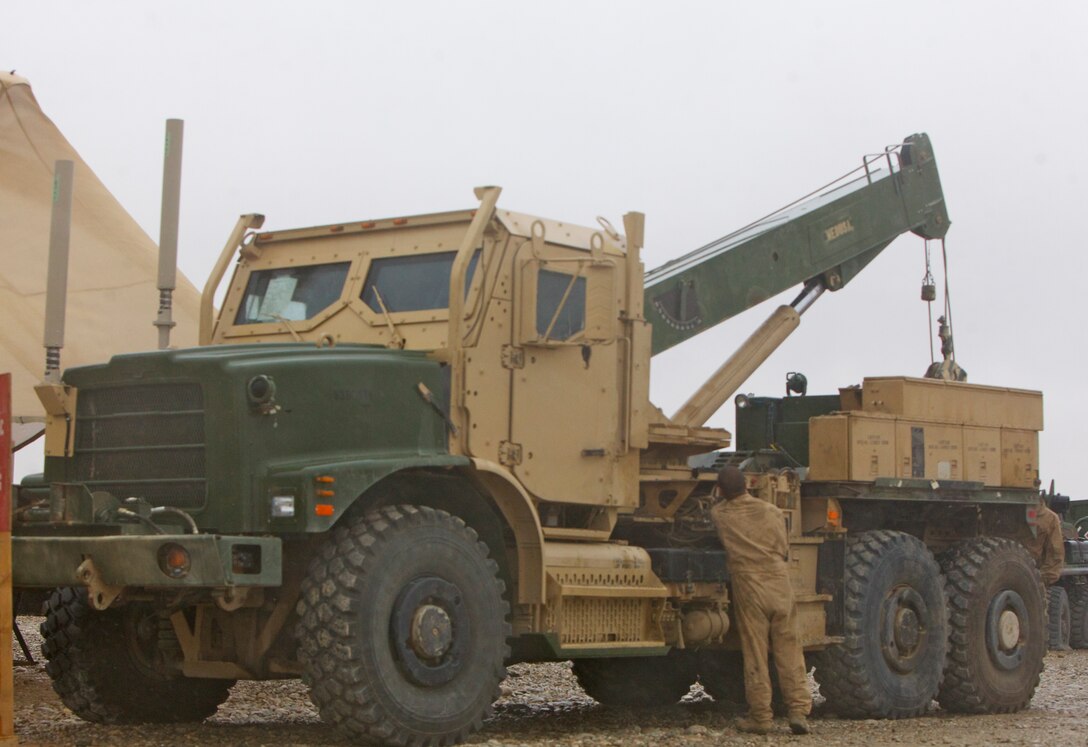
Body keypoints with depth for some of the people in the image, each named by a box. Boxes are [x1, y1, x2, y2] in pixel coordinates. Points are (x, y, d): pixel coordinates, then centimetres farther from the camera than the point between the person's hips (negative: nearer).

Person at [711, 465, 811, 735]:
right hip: (780, 586, 2)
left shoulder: (719, 514, 0)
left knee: (755, 655, 2)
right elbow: (785, 550, 14)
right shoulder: (773, 512, 5)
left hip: (748, 588, -2)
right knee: (788, 651, 5)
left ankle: (760, 716, 4)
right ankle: (799, 710, 1)